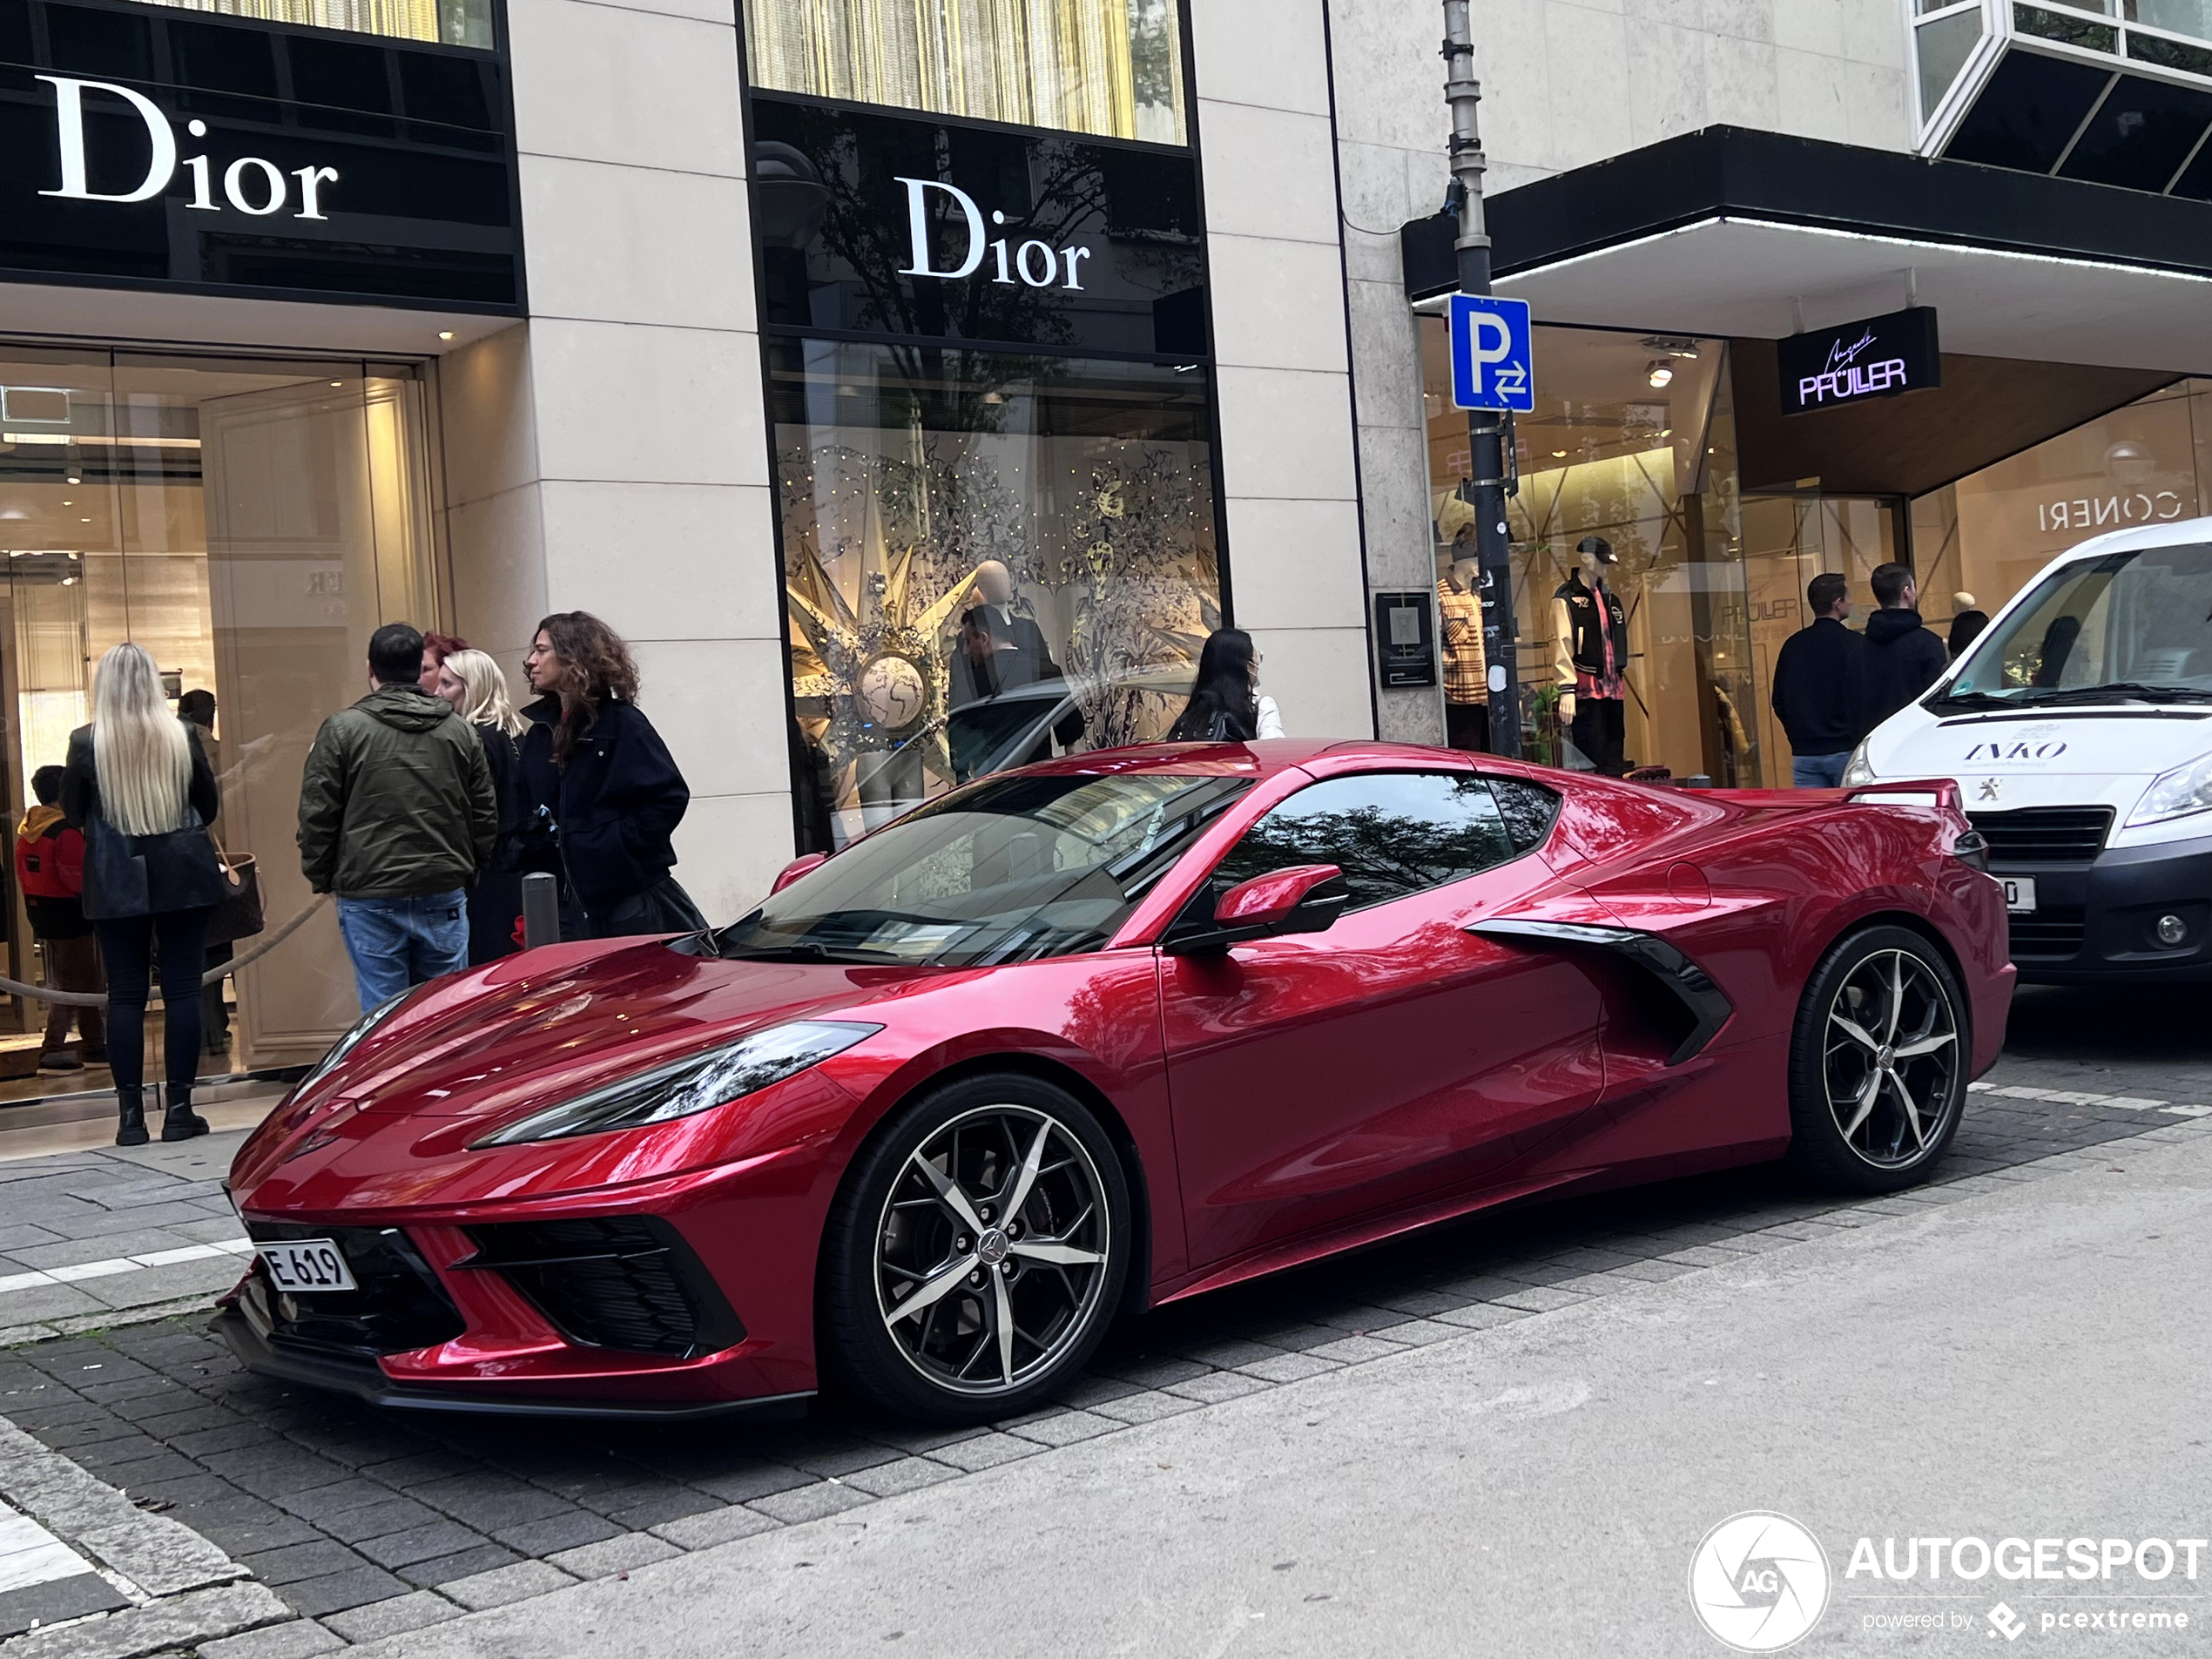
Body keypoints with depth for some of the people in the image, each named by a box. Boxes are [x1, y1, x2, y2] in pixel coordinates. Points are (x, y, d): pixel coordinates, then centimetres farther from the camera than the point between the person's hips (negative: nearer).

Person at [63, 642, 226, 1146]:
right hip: (183, 876, 0)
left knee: (125, 995, 4)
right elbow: (209, 806, 6)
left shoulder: (86, 742, -6)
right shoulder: (183, 735, -4)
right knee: (182, 988, 3)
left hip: (117, 883, 0)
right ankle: (179, 1109, 4)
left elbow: (73, 815, 4)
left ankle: (131, 1115, 4)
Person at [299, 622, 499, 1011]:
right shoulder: (460, 730, 6)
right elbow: (485, 815, 10)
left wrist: (321, 877, 10)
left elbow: (317, 815, -2)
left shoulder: (342, 729, -3)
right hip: (444, 896, 3)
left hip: (369, 900, -2)